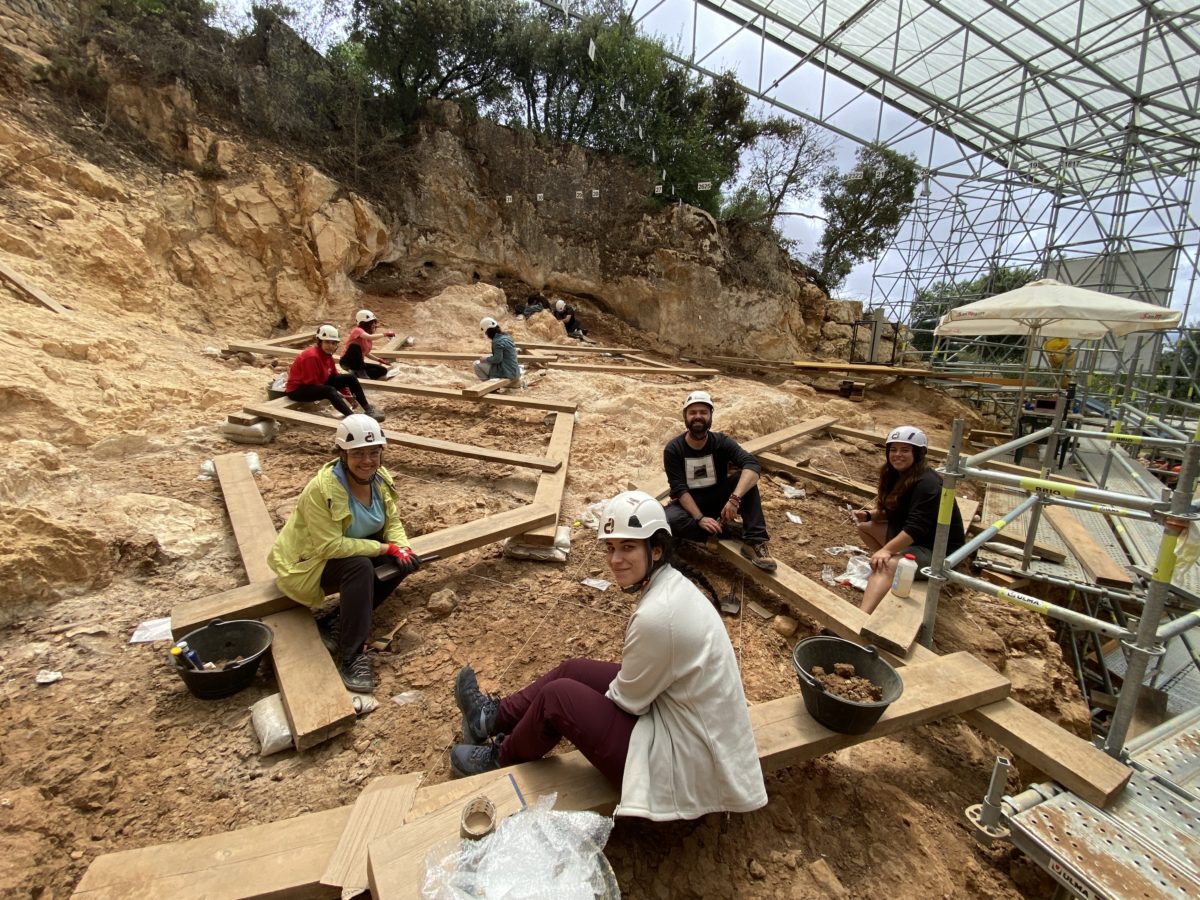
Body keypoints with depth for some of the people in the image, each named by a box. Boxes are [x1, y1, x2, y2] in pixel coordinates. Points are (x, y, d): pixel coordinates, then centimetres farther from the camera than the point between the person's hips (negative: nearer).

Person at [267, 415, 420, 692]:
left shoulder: (380, 478, -11)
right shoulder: (321, 488, -31)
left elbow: (392, 522, -4)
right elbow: (330, 546, -33)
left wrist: (401, 548, -25)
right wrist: (385, 548, -32)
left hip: (351, 548, 7)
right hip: (310, 561, -7)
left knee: (406, 561, -13)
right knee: (360, 567, -34)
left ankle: (337, 622, -4)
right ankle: (351, 656, -25)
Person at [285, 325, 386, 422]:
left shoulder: (327, 355, 0)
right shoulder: (311, 356, -26)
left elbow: (334, 376, 8)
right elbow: (312, 383, -26)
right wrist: (335, 394, -23)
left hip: (319, 384, 9)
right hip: (298, 389, -9)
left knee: (350, 378, -1)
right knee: (330, 390, -39)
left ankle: (367, 409, -2)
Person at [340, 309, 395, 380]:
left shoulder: (369, 334, 7)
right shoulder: (357, 330, -15)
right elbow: (369, 337, -38)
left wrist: (378, 359, 6)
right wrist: (384, 334, -33)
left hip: (359, 363, 8)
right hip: (347, 361, -8)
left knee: (383, 370, -1)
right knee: (355, 346, -36)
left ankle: (356, 374, -5)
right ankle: (360, 373, -23)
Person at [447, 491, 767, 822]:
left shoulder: (657, 615, -32)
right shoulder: (673, 583, -3)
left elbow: (625, 701, -17)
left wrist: (587, 707, 1)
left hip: (682, 759, -8)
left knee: (557, 697, -4)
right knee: (574, 670, 12)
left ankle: (501, 758, 26)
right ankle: (493, 718, 32)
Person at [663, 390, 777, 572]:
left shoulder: (721, 442, -11)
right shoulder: (673, 449, -12)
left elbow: (753, 465, -27)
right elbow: (679, 489, -18)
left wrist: (734, 498, -43)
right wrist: (699, 518, -33)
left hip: (718, 499, 2)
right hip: (689, 504, -1)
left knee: (746, 479, -25)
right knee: (669, 520, -34)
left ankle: (755, 542, -28)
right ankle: (725, 530, -21)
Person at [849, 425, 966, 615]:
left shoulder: (928, 484, -24)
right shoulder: (897, 475, 4)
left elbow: (916, 528, -31)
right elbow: (891, 512, 13)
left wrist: (886, 550, -33)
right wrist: (868, 514, -6)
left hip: (938, 551, -10)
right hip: (909, 539, 10)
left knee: (885, 566, -33)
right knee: (865, 526, 4)